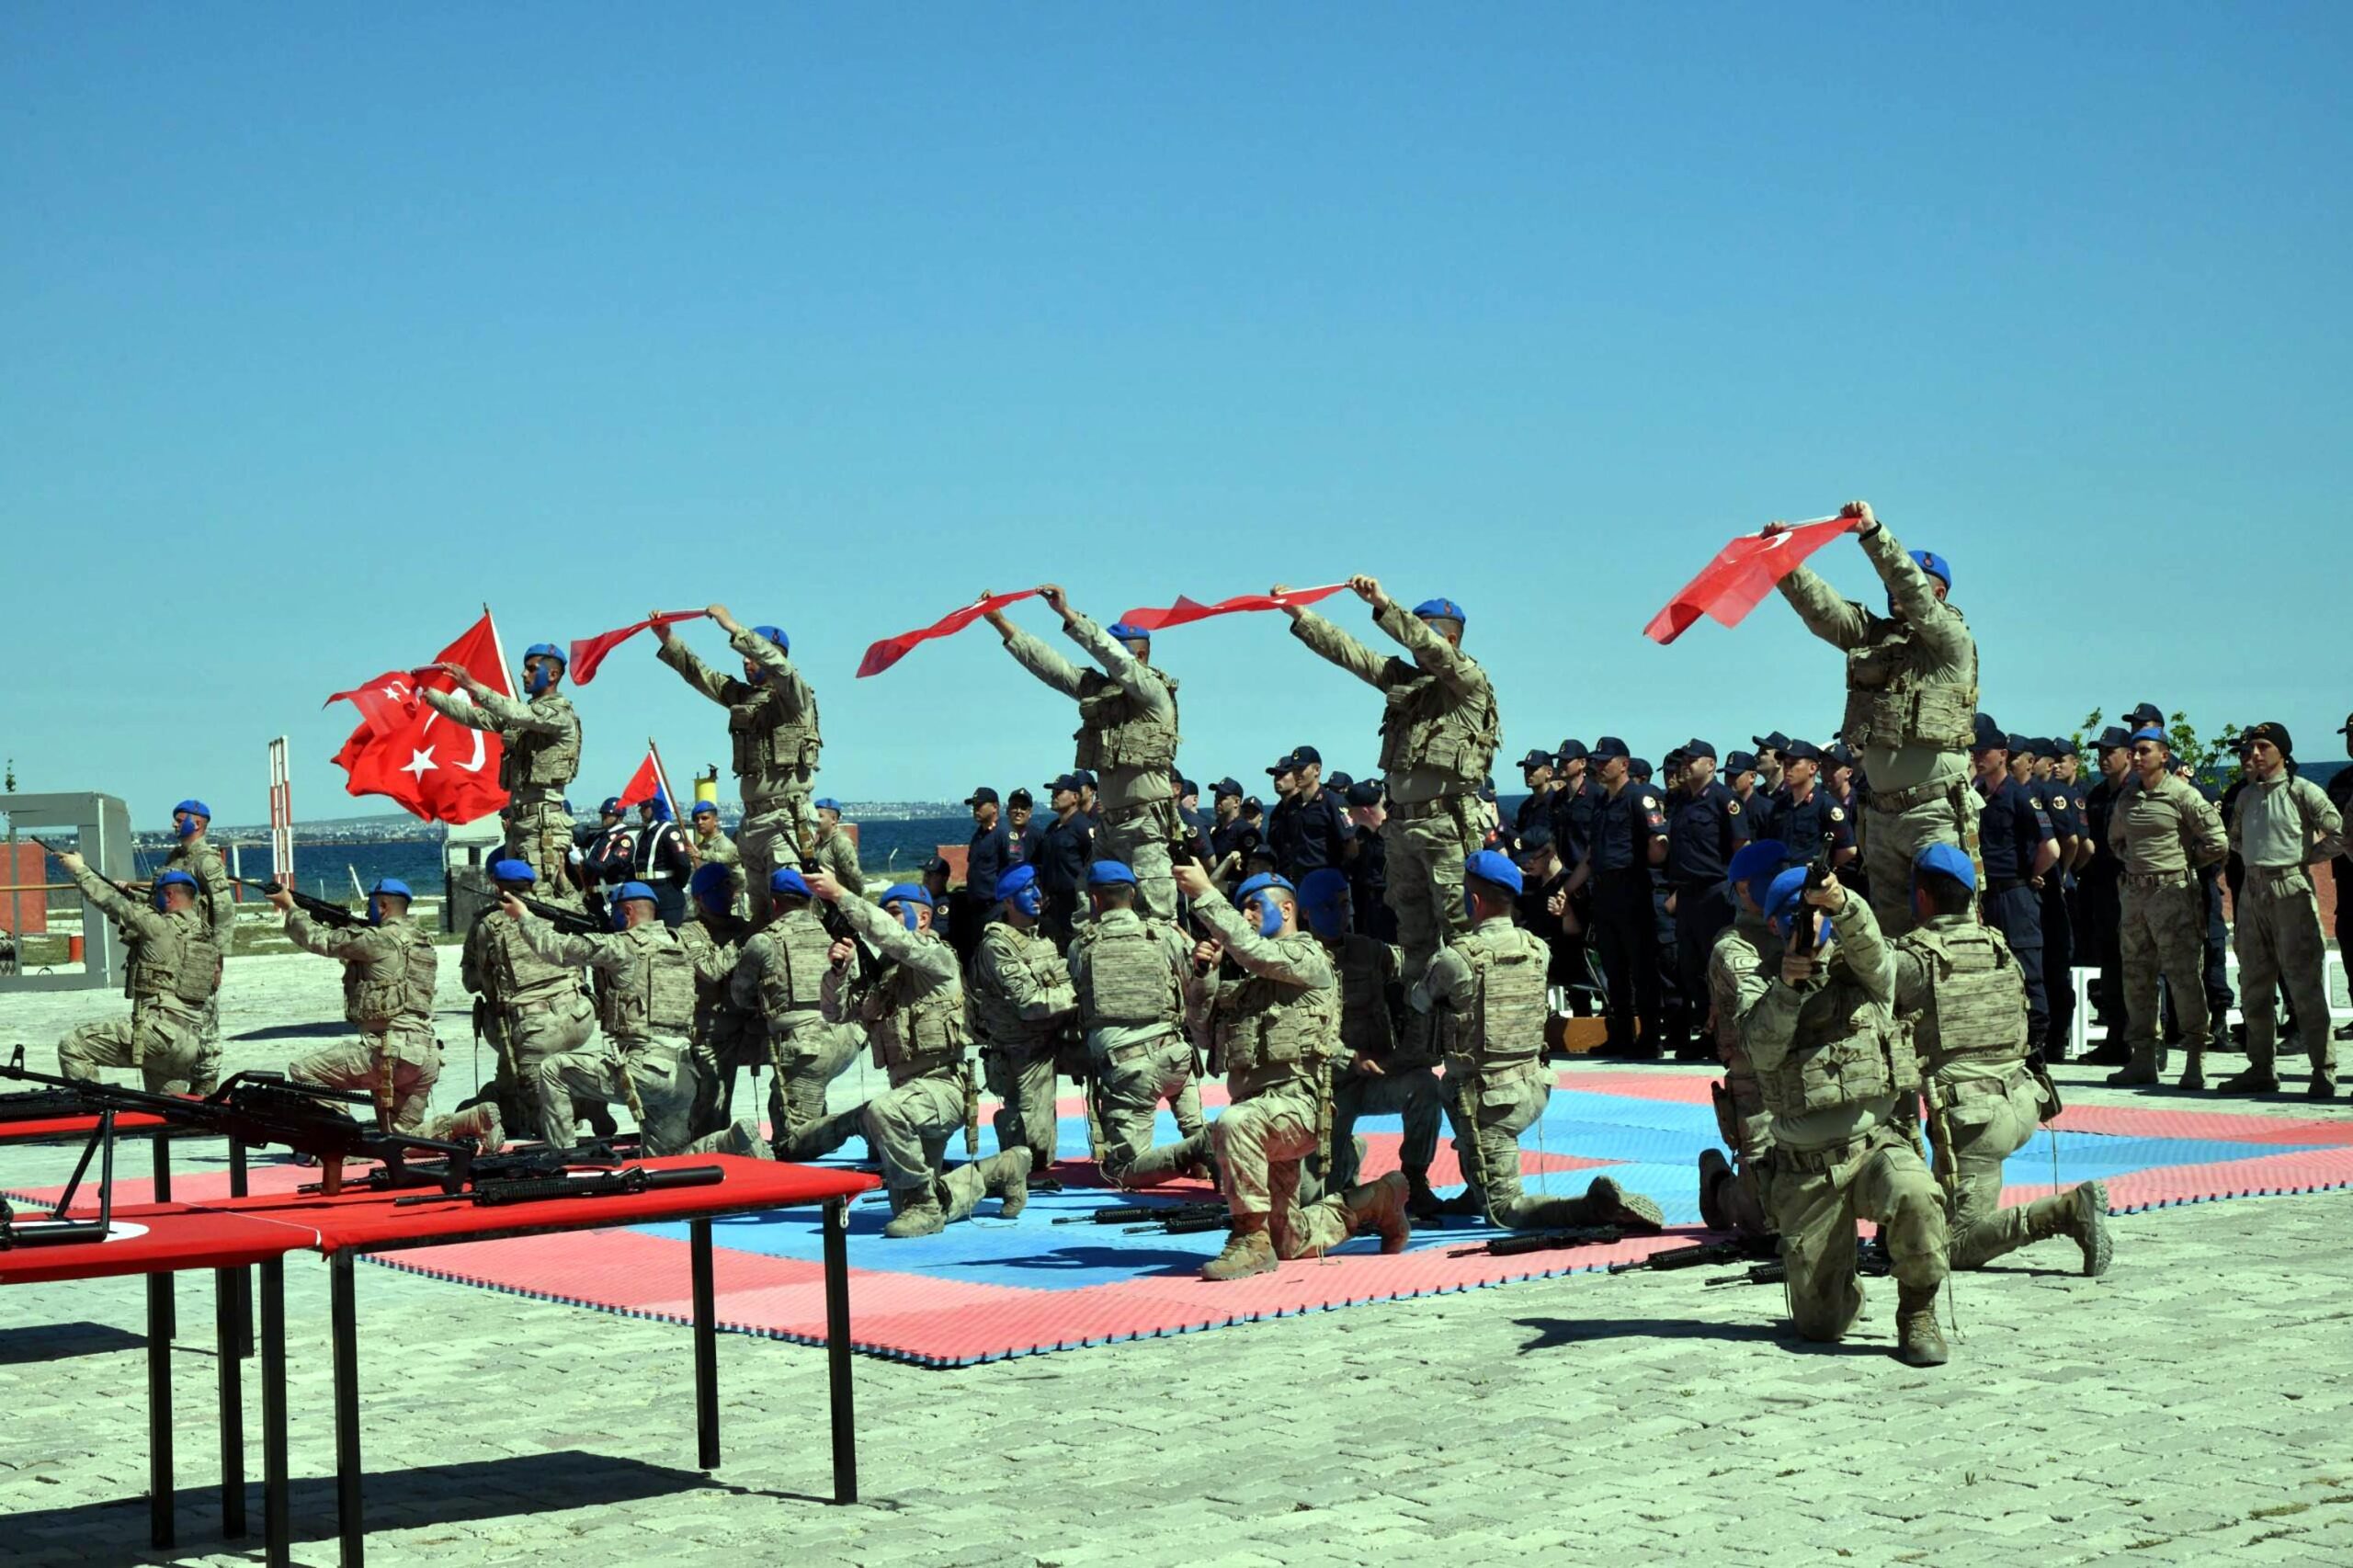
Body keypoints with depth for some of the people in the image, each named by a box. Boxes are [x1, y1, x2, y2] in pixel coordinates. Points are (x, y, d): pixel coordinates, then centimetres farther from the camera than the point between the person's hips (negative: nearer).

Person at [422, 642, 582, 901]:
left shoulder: (561, 714, -7)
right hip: (517, 816, 9)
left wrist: (473, 687, -27)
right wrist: (430, 695, 8)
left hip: (544, 818, -9)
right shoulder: (525, 710, 20)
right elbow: (473, 716, 17)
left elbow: (517, 714, -23)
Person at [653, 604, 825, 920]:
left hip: (787, 819, -7)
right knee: (759, 910, 5)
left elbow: (778, 665, -21)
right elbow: (698, 674, 18)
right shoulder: (742, 695, 17)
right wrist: (667, 640, 7)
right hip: (752, 819, 7)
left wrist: (732, 627, -23)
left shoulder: (794, 695, -3)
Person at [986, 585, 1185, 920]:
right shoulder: (1097, 688, 13)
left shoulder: (1155, 692, -6)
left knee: (1157, 918, -10)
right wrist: (1000, 622, 3)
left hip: (1146, 826, -7)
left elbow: (1117, 660, -20)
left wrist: (1068, 614, -22)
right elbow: (1046, 664, 10)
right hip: (1109, 823, 7)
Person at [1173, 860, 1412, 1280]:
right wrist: (1206, 973, 2)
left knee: (1232, 1124, -40)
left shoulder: (1309, 958, -1)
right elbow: (1204, 1027, 18)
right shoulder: (1246, 977, 24)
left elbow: (1255, 951, -19)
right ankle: (1374, 1202, 33)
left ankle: (1251, 1238, -32)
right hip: (1262, 1109, 9)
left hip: (1296, 1100, -9)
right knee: (1290, 1243, 12)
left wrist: (1204, 895, -18)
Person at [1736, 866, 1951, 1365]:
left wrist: (1841, 904, -38)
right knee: (1820, 1324, 0)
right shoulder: (1765, 992, 8)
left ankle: (1918, 1315, -14)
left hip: (1877, 1143, -1)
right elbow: (1762, 1048, -13)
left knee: (1915, 1196, -37)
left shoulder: (1862, 974, 7)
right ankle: (1844, 1289, 37)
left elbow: (1870, 947, -18)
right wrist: (1787, 986, -29)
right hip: (1806, 1170, 1)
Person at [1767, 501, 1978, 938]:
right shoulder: (1872, 635, 13)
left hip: (1937, 812, -7)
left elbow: (1915, 598, -19)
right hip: (1882, 811, 7)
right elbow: (1820, 607, 4)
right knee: (1889, 928, 9)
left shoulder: (1953, 640, -4)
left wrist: (1873, 533, -27)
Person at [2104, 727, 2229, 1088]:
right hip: (2134, 892, 7)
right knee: (2136, 977, 8)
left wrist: (2183, 861, 1)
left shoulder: (2183, 794, -7)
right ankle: (2143, 1058, 15)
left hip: (2174, 890, -7)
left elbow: (2218, 843, -8)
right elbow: (2115, 839, 29)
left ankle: (2195, 1061, -4)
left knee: (2184, 975, -7)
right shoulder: (2126, 797, 11)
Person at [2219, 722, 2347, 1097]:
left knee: (2305, 984, -9)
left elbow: (2339, 836, -8)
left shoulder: (2303, 791, -5)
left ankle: (2323, 1070, -7)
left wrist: (2302, 857, -6)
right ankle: (2261, 1068, 18)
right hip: (2253, 893, 7)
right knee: (2253, 987, 10)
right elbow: (2235, 838, 28)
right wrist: (2256, 856, 12)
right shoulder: (2247, 795, 14)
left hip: (2291, 891, -7)